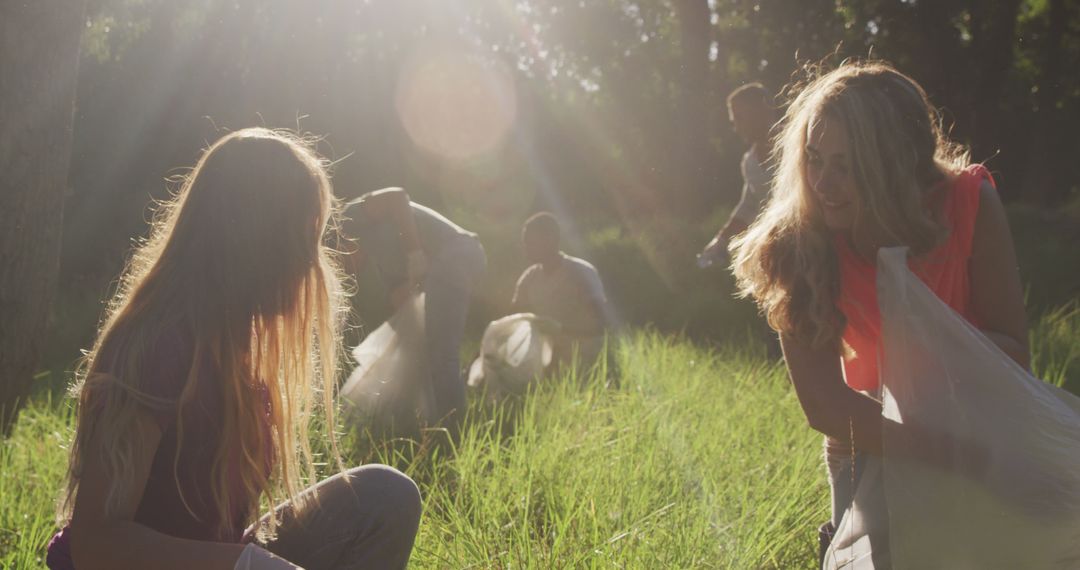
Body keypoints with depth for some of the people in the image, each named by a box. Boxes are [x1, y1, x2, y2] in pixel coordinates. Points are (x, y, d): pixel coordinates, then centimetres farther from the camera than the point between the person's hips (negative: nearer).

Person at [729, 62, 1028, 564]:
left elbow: (1015, 355, -14)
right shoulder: (798, 244, -22)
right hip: (870, 443, 0)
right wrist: (934, 447, -36)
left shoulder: (969, 204, -21)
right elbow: (823, 404, -24)